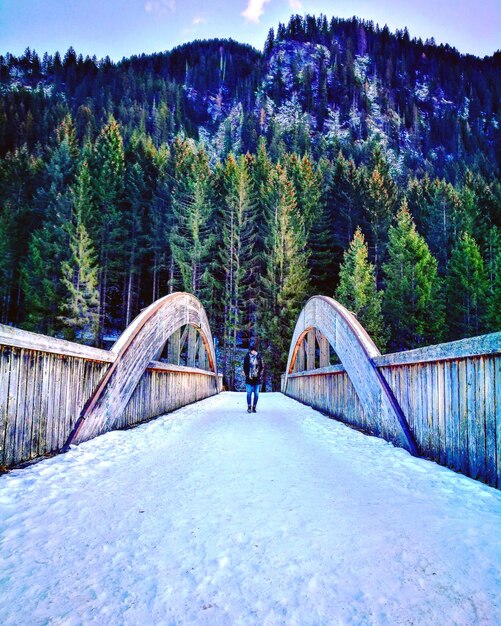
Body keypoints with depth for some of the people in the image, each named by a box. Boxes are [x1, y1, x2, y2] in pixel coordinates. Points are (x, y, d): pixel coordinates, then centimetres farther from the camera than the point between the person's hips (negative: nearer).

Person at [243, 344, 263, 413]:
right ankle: (254, 408, 0)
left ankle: (249, 407, -3)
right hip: (257, 378, 0)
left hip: (249, 378, 0)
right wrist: (260, 374, 3)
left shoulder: (247, 356, -2)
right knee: (256, 393, 1)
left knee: (249, 393, 3)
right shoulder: (259, 356, -2)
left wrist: (246, 374, 3)